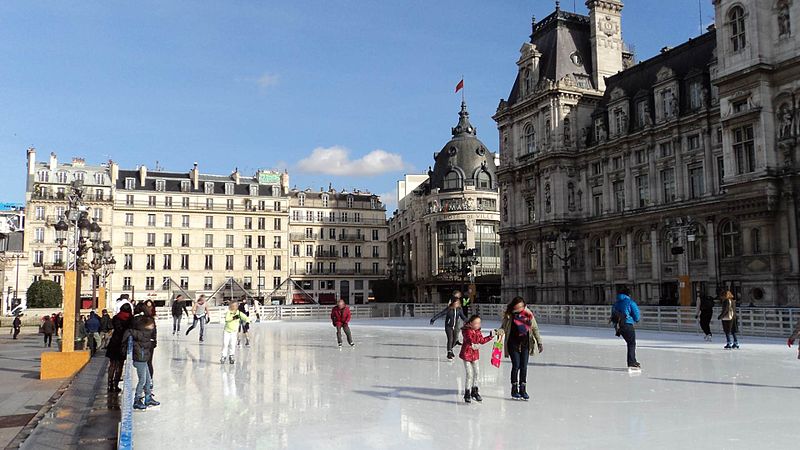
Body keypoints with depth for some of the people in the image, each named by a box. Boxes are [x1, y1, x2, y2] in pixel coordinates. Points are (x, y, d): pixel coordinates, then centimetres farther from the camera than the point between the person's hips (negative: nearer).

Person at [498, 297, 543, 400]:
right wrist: (500, 332, -20)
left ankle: (523, 389, 16)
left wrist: (539, 342, 5)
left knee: (524, 367, 5)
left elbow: (535, 329, 6)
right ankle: (514, 390, 12)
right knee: (516, 365, -2)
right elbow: (503, 327, 3)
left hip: (525, 344, 2)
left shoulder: (529, 314, -2)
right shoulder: (509, 315, -5)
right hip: (513, 343, -2)